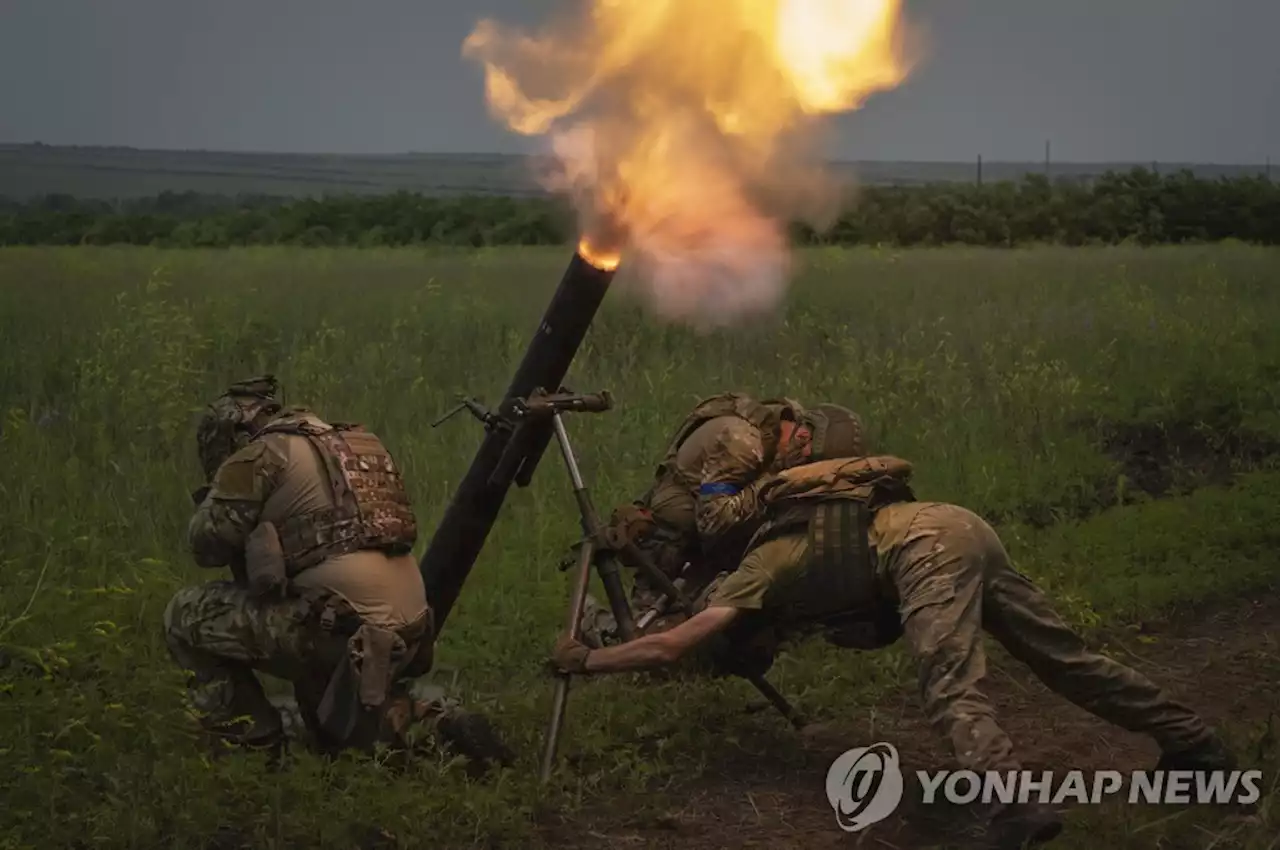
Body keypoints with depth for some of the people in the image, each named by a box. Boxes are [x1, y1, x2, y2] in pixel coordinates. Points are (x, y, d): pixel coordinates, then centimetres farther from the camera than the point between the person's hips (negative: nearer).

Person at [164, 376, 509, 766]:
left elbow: (207, 543, 1)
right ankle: (438, 725, 9)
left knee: (187, 615, 7)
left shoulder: (261, 455, -1)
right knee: (335, 729, 33)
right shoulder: (357, 444, 24)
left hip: (343, 629, -8)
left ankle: (254, 748, 8)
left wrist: (215, 497, 19)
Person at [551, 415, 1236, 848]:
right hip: (967, 530, 8)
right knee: (1065, 658, 13)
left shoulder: (762, 567, 8)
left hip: (928, 546, -8)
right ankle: (1196, 745, 18)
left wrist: (588, 660, 13)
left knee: (953, 692, -21)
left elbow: (671, 646, 4)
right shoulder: (797, 538, 30)